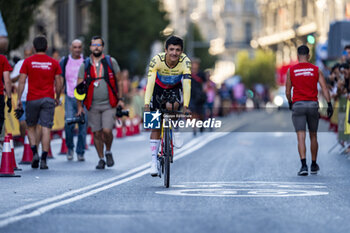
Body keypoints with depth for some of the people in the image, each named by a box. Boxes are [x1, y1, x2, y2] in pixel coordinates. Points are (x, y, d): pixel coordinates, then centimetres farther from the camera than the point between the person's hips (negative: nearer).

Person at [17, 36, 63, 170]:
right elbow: (58, 83, 4)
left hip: (32, 99, 0)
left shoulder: (28, 62, 0)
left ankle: (34, 153, -3)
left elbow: (22, 81, -4)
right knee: (46, 128, -1)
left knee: (31, 127, 15)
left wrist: (19, 99, 0)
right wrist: (57, 98, 18)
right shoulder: (53, 63, 3)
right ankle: (43, 160, -6)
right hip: (48, 99, 0)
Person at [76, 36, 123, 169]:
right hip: (93, 105, 2)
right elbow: (79, 87, 5)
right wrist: (79, 106, 0)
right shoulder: (85, 65, 5)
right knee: (97, 133, 3)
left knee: (107, 131, -14)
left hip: (109, 104, -2)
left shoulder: (111, 62, 3)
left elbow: (119, 81, 10)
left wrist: (120, 99, 3)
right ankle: (101, 159, 17)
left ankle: (108, 152, 12)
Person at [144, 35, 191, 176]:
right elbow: (150, 82, -36)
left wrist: (186, 106, -44)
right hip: (159, 87, 0)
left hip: (175, 88, 0)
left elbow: (187, 83, -35)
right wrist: (146, 104, -45)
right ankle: (154, 160, 0)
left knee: (171, 107, -34)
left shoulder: (185, 61, -30)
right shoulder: (157, 59, -31)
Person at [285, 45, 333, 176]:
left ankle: (304, 166, -21)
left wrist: (290, 103, 25)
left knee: (301, 137, -7)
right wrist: (329, 105, -4)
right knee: (313, 136, 17)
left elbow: (287, 92, 7)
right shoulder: (316, 70, 5)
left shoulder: (291, 70, 3)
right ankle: (314, 165, 26)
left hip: (298, 105, -1)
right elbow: (324, 88, -4)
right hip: (313, 105, 2)